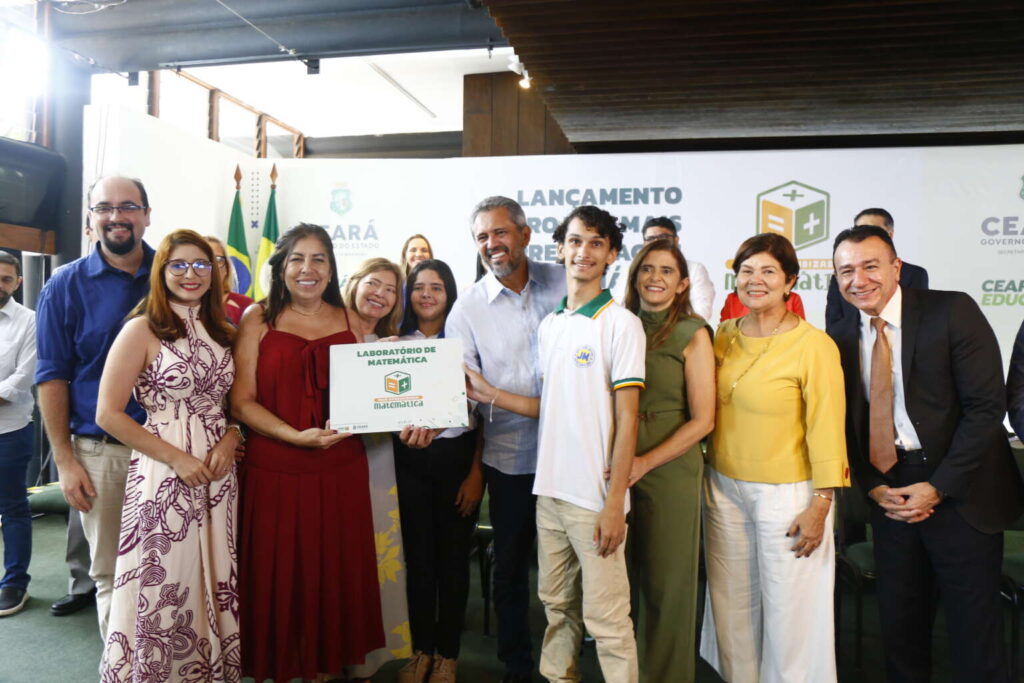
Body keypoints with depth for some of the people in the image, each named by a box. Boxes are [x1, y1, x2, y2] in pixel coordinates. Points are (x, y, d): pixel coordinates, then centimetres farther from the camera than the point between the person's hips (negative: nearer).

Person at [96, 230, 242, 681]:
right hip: (163, 476, -5)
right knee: (164, 588, 3)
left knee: (214, 584, 11)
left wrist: (230, 439, -5)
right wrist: (178, 459, -13)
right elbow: (108, 414, -9)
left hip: (218, 473, 5)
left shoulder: (221, 331, 10)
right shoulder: (142, 330, -6)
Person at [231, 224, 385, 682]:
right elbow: (241, 401, -5)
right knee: (278, 576, 8)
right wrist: (296, 436, -17)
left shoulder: (351, 321, 8)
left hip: (341, 470, 2)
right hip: (275, 471, -2)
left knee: (336, 573, 10)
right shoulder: (258, 320, 0)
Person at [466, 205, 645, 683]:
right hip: (550, 490, 6)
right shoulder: (549, 325, 11)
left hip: (595, 499, -6)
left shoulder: (620, 323, -7)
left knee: (605, 618, 2)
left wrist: (614, 502, -13)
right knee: (557, 607, 19)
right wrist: (487, 394, 6)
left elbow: (626, 419, -10)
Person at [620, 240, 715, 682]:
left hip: (670, 470, -3)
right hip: (618, 471, 3)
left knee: (666, 582, 6)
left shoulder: (692, 334, -3)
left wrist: (644, 463, -16)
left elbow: (702, 420, -7)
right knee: (622, 575, 12)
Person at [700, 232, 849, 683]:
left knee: (788, 610, 8)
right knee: (732, 606, 16)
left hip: (786, 492, -5)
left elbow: (826, 427, -11)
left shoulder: (814, 345, -12)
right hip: (724, 487, 5)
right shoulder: (724, 336, 4)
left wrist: (820, 504, -12)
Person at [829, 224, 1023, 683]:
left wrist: (937, 487, -15)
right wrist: (873, 487, -5)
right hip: (889, 493, 4)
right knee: (899, 621, 13)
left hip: (960, 492, -3)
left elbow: (987, 406, -13)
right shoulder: (840, 337, 3)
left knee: (973, 626, 6)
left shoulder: (953, 312, -9)